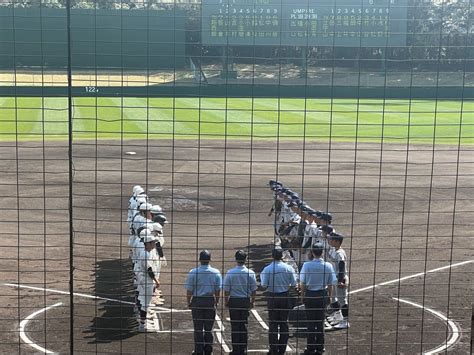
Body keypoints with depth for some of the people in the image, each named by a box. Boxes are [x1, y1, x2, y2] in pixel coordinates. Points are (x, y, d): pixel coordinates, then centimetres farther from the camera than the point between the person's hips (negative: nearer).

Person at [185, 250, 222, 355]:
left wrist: (189, 302, 8)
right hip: (210, 301, 2)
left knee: (198, 329, 7)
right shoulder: (216, 273, -4)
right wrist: (216, 302, 14)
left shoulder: (193, 272, -9)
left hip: (197, 301, -1)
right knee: (208, 328, 12)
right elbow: (218, 291, 1)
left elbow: (189, 290, -5)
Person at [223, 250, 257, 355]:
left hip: (233, 301, -2)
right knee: (244, 325, 12)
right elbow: (254, 290, 0)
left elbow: (226, 290, -7)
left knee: (235, 326, 6)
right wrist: (252, 302, 13)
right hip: (246, 301, 2)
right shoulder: (250, 273, -7)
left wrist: (226, 301, 7)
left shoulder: (230, 273, -12)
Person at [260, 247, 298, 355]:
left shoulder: (267, 269, -12)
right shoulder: (289, 268, -7)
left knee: (273, 324, 6)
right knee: (284, 322, 11)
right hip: (285, 296, 2)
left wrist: (262, 277, 5)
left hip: (272, 297, -1)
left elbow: (264, 286, -12)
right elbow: (294, 284, -4)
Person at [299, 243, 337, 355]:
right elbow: (330, 284, -1)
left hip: (310, 295, -2)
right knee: (320, 322, 12)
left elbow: (303, 284, -8)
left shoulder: (307, 265, -14)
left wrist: (303, 296, 6)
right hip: (323, 295, 2)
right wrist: (329, 296, 12)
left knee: (310, 322, 7)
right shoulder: (328, 266, -8)